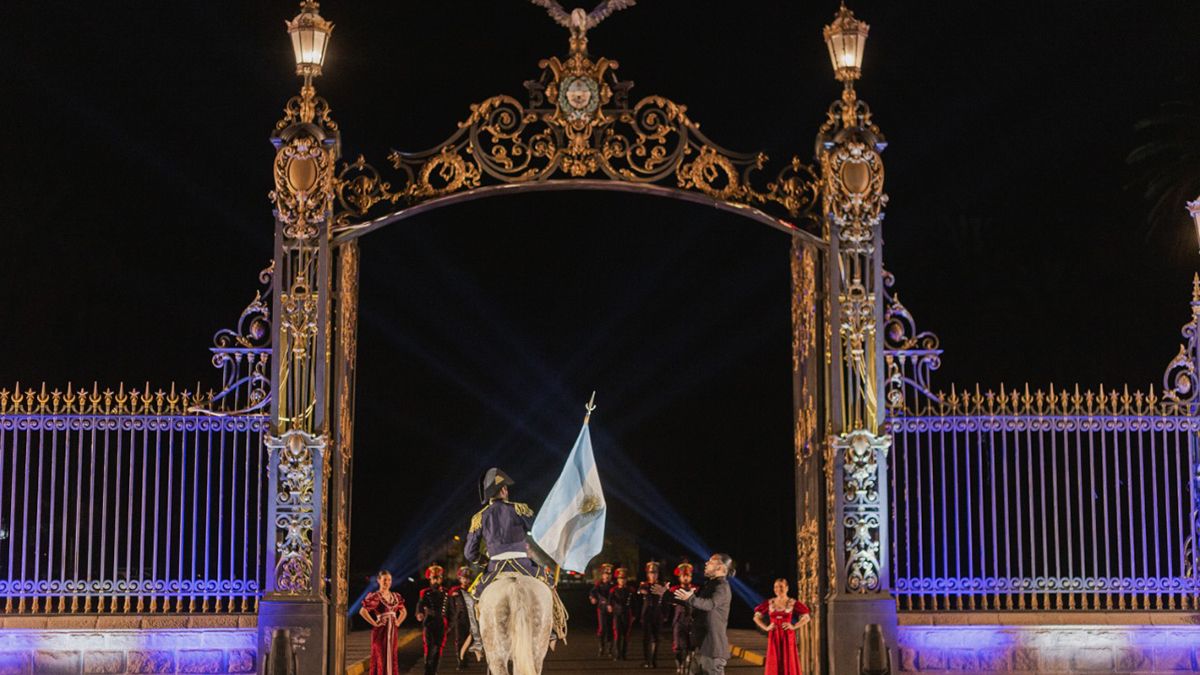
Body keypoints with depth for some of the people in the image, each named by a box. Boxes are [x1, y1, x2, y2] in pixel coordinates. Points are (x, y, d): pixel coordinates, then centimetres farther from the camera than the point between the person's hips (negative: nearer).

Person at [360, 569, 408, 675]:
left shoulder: (395, 596, 10)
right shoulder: (374, 596, -8)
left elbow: (404, 612, 23)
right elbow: (362, 611, -17)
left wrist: (398, 622, 8)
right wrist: (374, 623, -15)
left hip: (393, 631, 6)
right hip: (380, 631, -6)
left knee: (392, 657, 6)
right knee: (380, 657, -5)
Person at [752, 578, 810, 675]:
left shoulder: (793, 603, 1)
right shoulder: (769, 603, 6)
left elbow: (806, 617, 3)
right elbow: (756, 617, 11)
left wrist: (794, 626, -7)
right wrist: (766, 628, -2)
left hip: (788, 637, -2)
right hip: (774, 637, 2)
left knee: (788, 663, -3)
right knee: (774, 664, -2)